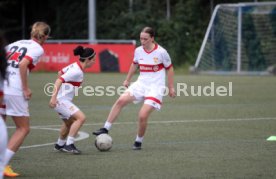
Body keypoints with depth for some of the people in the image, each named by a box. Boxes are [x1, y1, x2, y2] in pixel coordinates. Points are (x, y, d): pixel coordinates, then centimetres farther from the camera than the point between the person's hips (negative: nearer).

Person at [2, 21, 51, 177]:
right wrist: (26, 89, -11)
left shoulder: (16, 43, 19)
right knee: (23, 129, 7)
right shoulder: (38, 48, 0)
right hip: (15, 91, -6)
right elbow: (23, 64, -17)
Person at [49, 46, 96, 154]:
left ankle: (60, 145, 45)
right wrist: (54, 97, -34)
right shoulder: (77, 72, -21)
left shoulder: (75, 66, 7)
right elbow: (60, 80, -28)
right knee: (81, 117, -21)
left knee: (69, 122, 27)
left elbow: (60, 73, 20)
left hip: (63, 100, 10)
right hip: (61, 100, -10)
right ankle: (69, 144, -19)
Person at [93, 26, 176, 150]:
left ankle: (138, 142, 7)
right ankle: (105, 129, -10)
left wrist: (171, 88, 3)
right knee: (121, 100, -17)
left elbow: (169, 69, 0)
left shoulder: (161, 52, -11)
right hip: (141, 84, 5)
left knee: (143, 116, -16)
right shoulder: (138, 51, 1)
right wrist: (127, 80, 27)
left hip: (155, 88, -5)